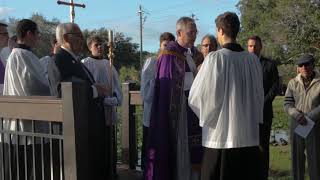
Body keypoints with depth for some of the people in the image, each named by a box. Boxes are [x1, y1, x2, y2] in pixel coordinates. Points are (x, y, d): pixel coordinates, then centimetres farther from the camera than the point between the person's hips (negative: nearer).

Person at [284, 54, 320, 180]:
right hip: (296, 126, 2)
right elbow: (287, 104, -2)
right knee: (297, 157, 9)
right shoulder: (293, 83, 2)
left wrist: (309, 117, -18)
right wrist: (297, 116, -19)